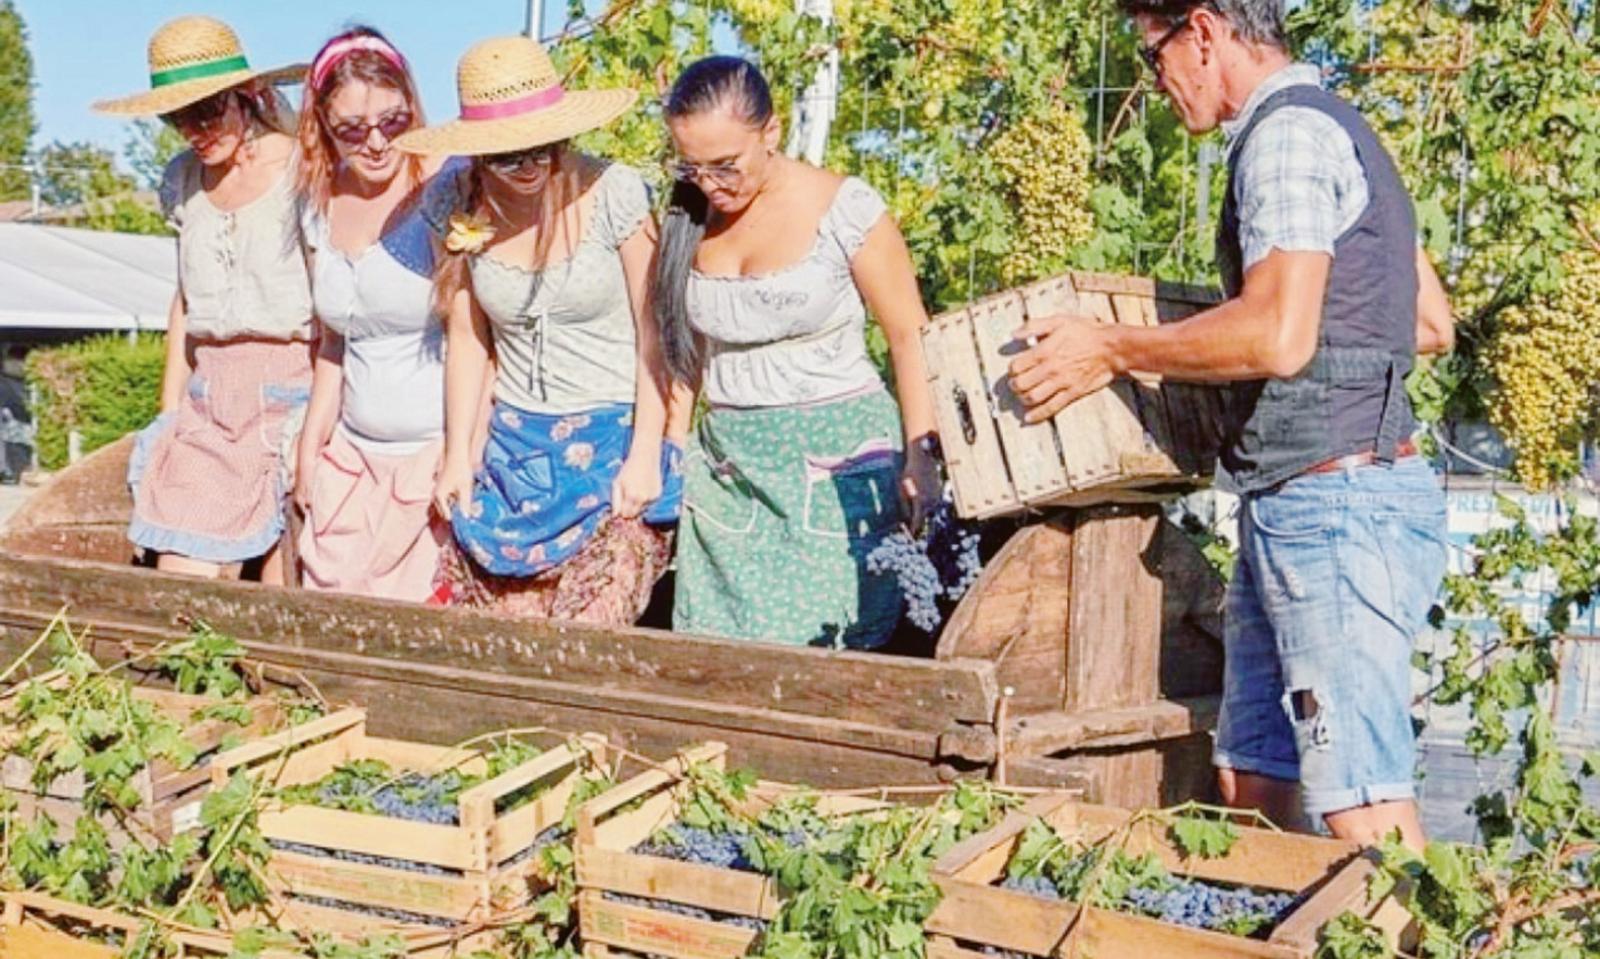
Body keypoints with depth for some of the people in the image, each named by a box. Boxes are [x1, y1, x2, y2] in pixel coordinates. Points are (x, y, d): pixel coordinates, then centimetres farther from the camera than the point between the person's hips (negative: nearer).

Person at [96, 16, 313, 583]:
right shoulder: (185, 181, 12)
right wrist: (170, 408, 19)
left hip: (293, 390, -5)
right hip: (210, 399, 6)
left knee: (284, 593, -6)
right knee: (178, 580, -4)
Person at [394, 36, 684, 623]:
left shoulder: (613, 194, -13)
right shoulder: (458, 204, -3)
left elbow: (652, 333, -8)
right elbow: (467, 338, 6)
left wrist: (645, 455, -11)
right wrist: (457, 456, 4)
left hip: (614, 439, -3)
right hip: (513, 443, 4)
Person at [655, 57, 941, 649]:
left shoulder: (845, 211, -7)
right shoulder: (688, 221, 6)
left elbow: (909, 336, -4)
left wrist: (919, 458, -10)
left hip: (838, 461, -4)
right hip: (728, 466, 5)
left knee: (830, 642, -9)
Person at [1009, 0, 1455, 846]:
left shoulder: (1288, 133, -11)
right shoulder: (1331, 130, 20)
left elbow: (1278, 336, -23)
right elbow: (1432, 323, 23)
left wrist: (1111, 351, -12)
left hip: (1333, 503, -10)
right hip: (1293, 512, 10)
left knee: (1361, 806, -8)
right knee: (1250, 789, 11)